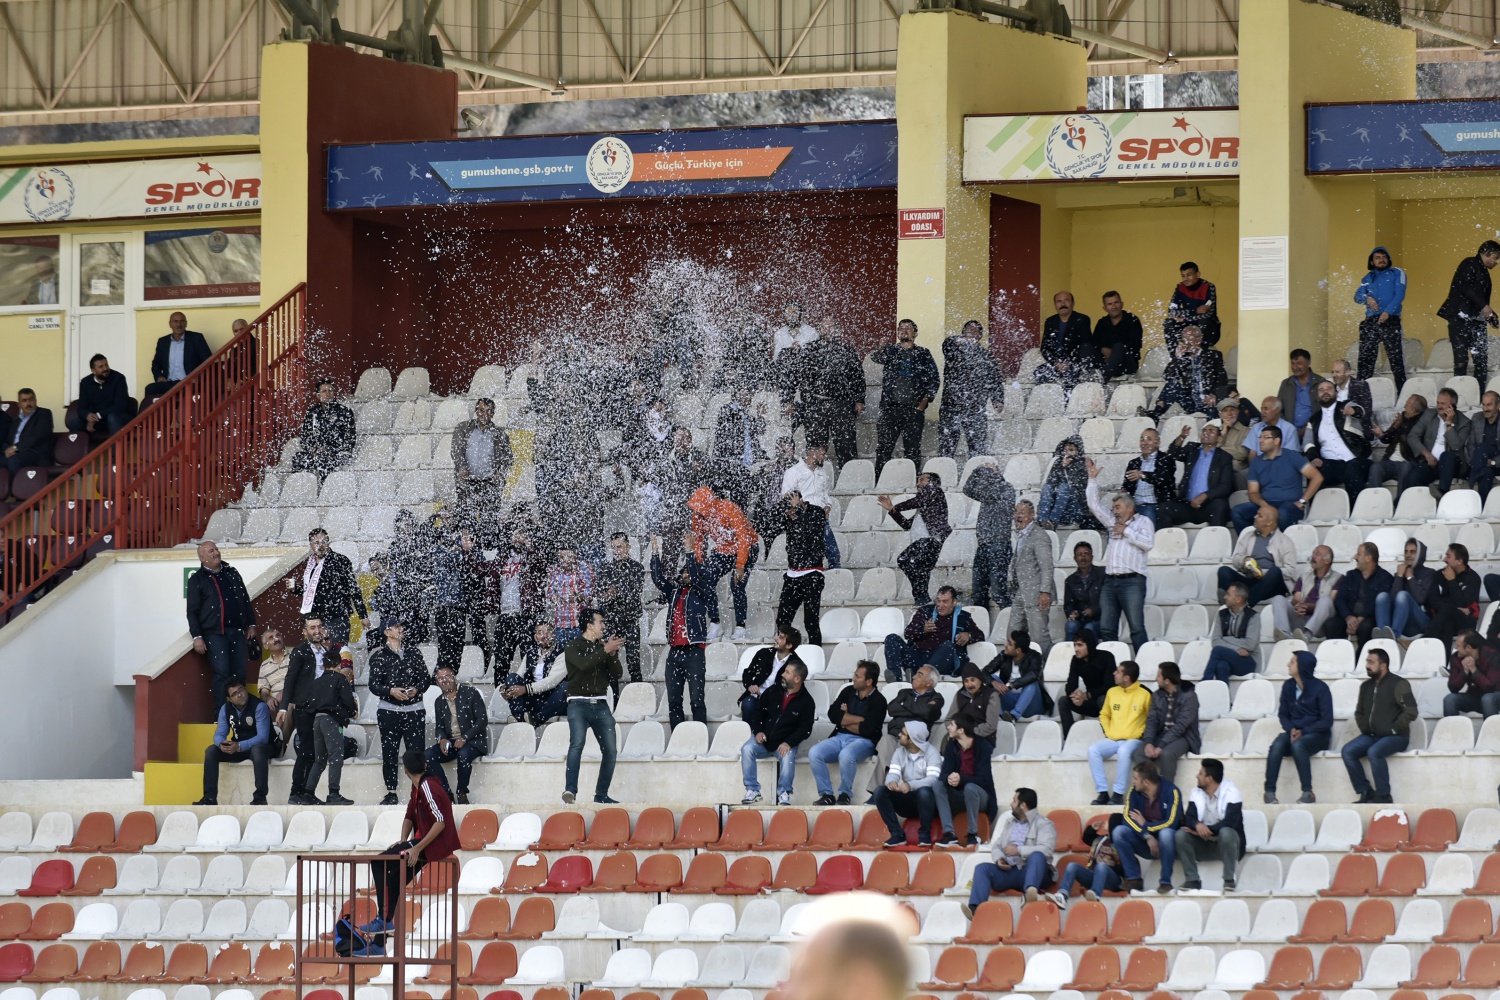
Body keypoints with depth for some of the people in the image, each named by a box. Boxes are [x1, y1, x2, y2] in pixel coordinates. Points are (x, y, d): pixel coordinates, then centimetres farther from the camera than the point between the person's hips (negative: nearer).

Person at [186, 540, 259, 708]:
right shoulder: (197, 580, 2)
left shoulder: (232, 573, 16)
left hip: (237, 631, 4)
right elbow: (192, 611, -1)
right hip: (215, 633, -4)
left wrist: (251, 624, 15)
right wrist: (197, 637, -9)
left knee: (240, 674, 2)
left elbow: (246, 600, 21)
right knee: (222, 674, -12)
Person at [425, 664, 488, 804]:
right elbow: (439, 727, 17)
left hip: (472, 740, -5)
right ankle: (447, 793, -18)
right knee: (427, 756, -22)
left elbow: (483, 720, -7)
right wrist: (442, 739, -8)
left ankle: (462, 794, -19)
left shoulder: (470, 693, 0)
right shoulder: (440, 702, 16)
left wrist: (465, 738, -18)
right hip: (450, 742, 5)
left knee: (463, 754, -39)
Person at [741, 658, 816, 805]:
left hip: (785, 743, -3)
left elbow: (805, 729, -5)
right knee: (747, 749, -26)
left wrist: (789, 743, -20)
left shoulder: (806, 701, -2)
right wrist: (757, 731, -6)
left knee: (787, 756, -36)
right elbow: (758, 712, 12)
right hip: (763, 739, 3)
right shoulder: (773, 691, 7)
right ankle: (752, 790, -22)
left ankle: (784, 793, -25)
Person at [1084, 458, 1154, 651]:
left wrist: (1127, 531, -3)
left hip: (1132, 580, -7)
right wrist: (1092, 479, 18)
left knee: (1137, 628, -11)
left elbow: (1148, 542, -9)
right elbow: (1095, 505, 23)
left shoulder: (1143, 521, 7)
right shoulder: (1113, 522, 23)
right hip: (1110, 581, 7)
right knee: (1106, 628, 1)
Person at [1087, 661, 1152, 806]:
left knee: (1124, 751, -38)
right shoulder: (1112, 692, 10)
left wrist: (1142, 735, -12)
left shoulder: (1144, 694, -6)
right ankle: (1103, 792, -21)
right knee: (1093, 749, -22)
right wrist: (1108, 733, 6)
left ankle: (1118, 794, -30)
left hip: (1133, 740, -5)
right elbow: (1104, 715, 21)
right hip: (1112, 739, 5)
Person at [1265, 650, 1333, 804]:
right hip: (1294, 732, 4)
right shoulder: (1288, 686, 5)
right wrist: (1291, 729, -10)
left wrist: (1303, 731, -18)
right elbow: (1283, 714, 10)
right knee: (1277, 745, -30)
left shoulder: (1320, 688, -9)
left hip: (1316, 734, -4)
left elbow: (1327, 721, -10)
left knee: (1298, 745, -37)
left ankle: (1308, 793, -32)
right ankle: (1269, 791, -34)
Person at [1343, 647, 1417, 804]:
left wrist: (1392, 729, -15)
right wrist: (1364, 728, 9)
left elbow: (1411, 711, -13)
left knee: (1374, 752, -34)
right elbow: (1359, 711, 28)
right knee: (1347, 751, -16)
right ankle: (1365, 792, -13)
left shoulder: (1398, 684, -6)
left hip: (1395, 737, -7)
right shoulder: (1366, 686, 16)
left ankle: (1383, 795, -23)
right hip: (1371, 735, 7)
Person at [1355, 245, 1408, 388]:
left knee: (1396, 358, -8)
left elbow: (1400, 295, -4)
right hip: (1370, 322, 4)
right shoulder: (1368, 278, 20)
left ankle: (1402, 391, -9)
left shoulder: (1397, 273, 8)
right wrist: (1367, 298, -13)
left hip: (1391, 321, -4)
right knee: (1365, 358, -1)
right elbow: (1357, 296, 10)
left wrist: (1387, 312, -17)